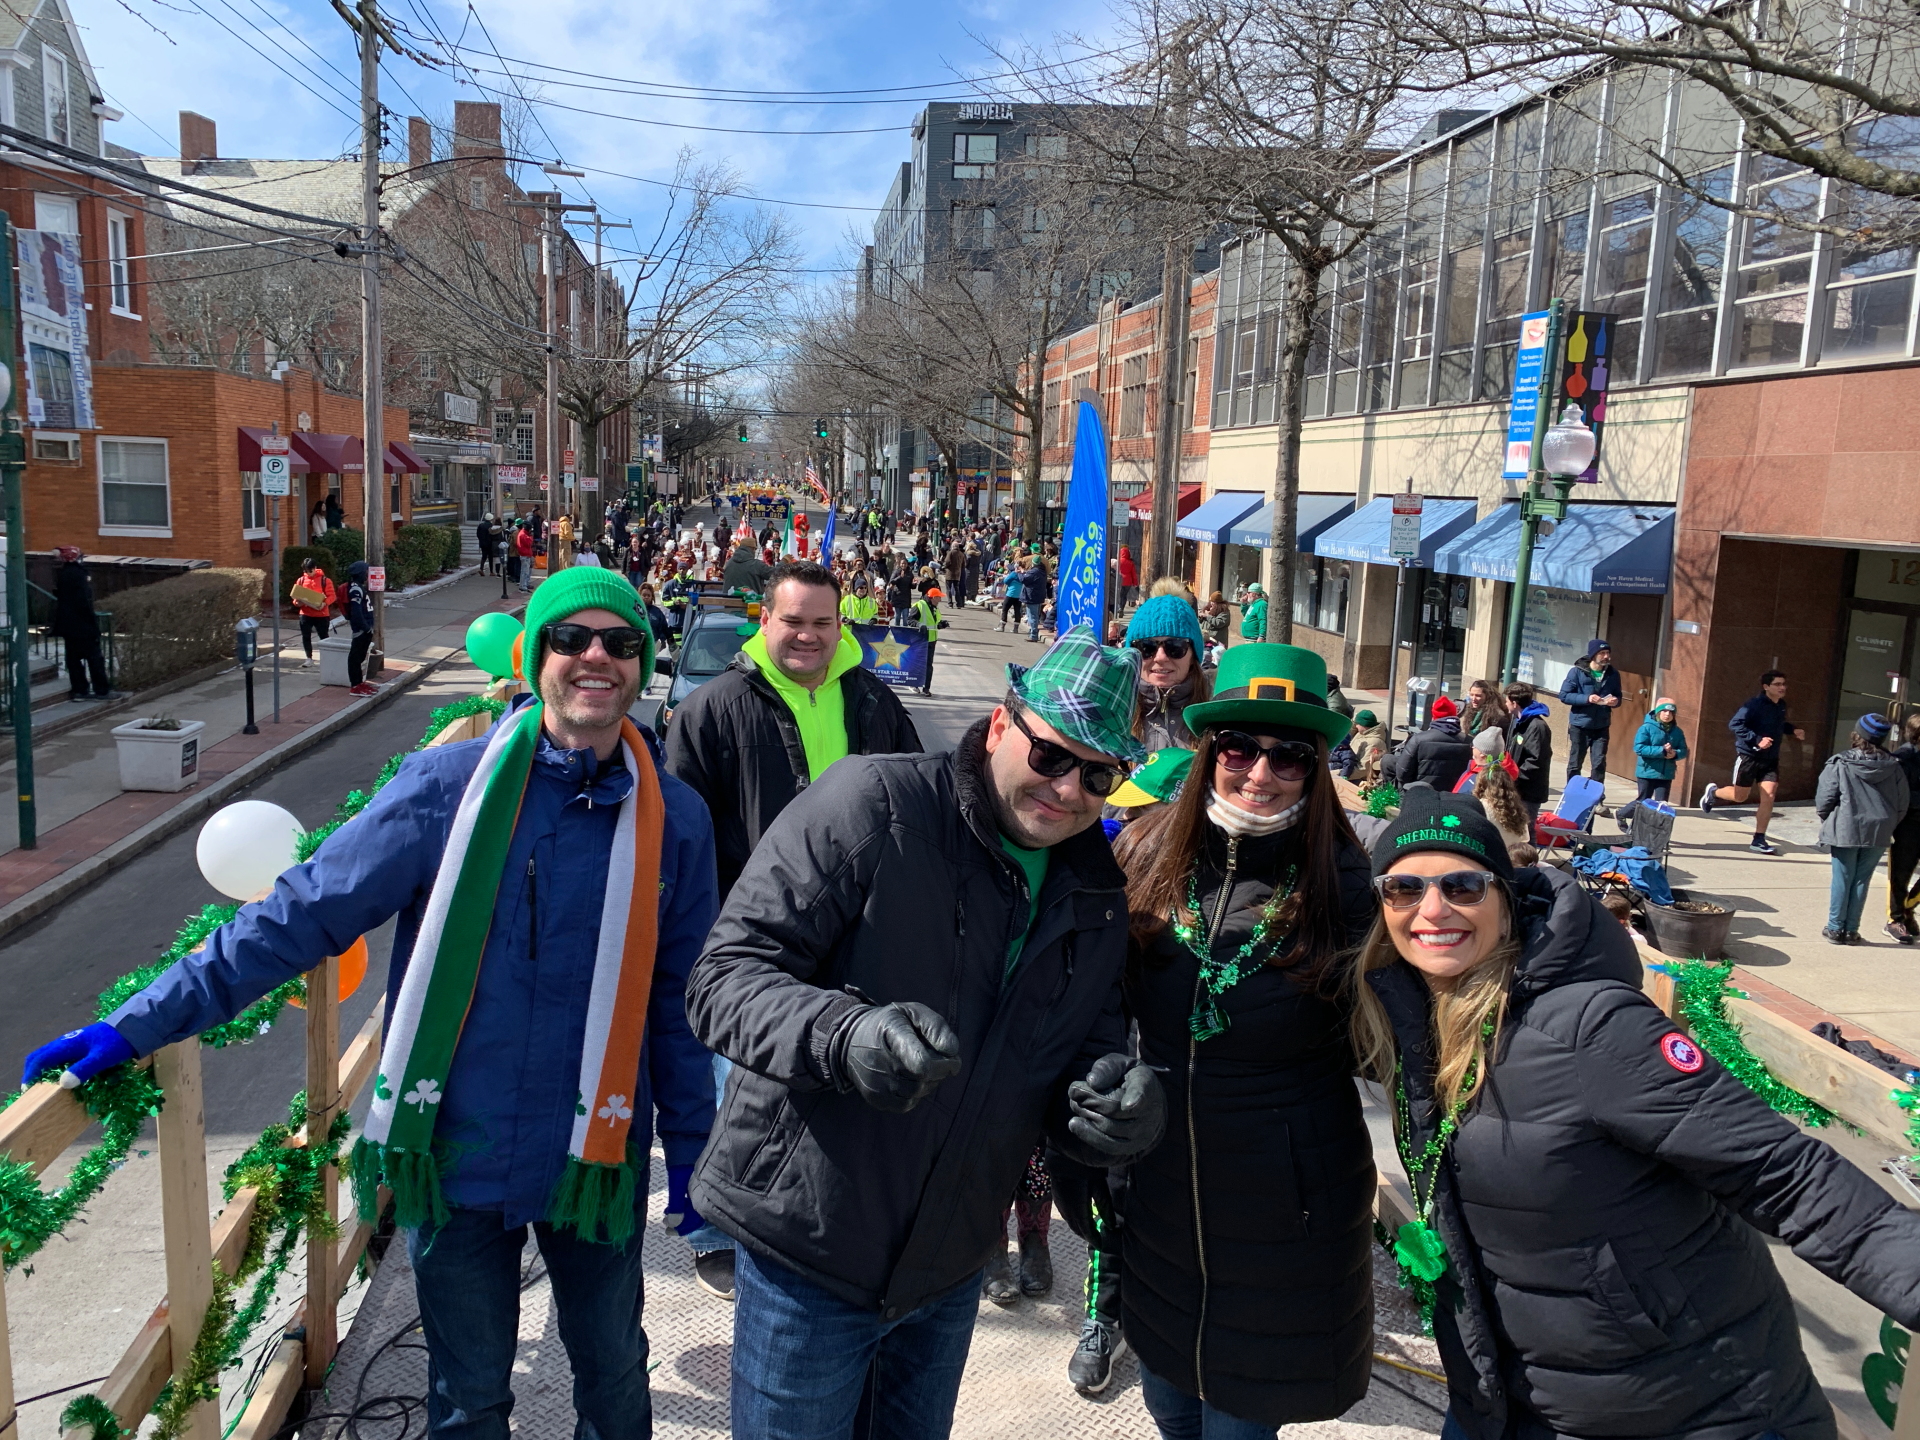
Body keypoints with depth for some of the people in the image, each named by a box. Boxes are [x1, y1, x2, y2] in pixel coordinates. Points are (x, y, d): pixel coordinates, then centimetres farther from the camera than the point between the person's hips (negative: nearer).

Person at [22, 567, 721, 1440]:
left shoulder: (674, 818, -5)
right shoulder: (450, 784, -11)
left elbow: (680, 998, 3)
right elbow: (303, 913, -8)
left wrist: (691, 1150, 7)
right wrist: (140, 1023, -11)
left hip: (597, 1163, 1)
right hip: (457, 1155, -1)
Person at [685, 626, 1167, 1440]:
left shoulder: (1098, 895, 3)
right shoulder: (875, 804, -18)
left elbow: (1084, 1059, 6)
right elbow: (725, 978, -21)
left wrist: (1118, 1112, -18)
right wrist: (845, 1034, -41)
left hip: (950, 1267, 6)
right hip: (808, 1246, -5)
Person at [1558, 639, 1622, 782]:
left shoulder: (1613, 674, 3)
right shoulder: (1577, 671, -8)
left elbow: (1618, 697, 14)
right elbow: (1564, 696, -10)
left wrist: (1616, 701, -10)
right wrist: (1587, 699, -22)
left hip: (1601, 727, 3)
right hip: (1580, 725, -2)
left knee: (1600, 763, 0)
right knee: (1575, 763, 7)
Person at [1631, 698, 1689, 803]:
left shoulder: (1677, 731, 7)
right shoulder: (1647, 728, -9)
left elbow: (1684, 751, 9)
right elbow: (1639, 748, -17)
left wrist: (1675, 754, -16)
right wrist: (1661, 751, -22)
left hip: (1666, 774, 4)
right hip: (1647, 773, -4)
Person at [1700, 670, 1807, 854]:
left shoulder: (1781, 706, 5)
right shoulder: (1755, 704, -18)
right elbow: (1734, 724, -23)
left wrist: (1793, 730, 6)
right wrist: (1757, 739, -31)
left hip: (1770, 758, 6)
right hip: (1749, 756, -6)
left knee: (1769, 796, -5)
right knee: (1740, 796, 5)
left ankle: (1758, 840, 2)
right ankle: (1712, 792, 38)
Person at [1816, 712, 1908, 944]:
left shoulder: (1840, 764, -9)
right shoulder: (1893, 767, 1)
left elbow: (1824, 801, -9)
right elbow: (1902, 804, 6)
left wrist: (1829, 822, 10)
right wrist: (1887, 825, 19)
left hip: (1845, 831, -2)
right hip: (1878, 834, 3)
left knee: (1842, 880, 7)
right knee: (1861, 881, 10)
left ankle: (1835, 929, 13)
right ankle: (1851, 930, 16)